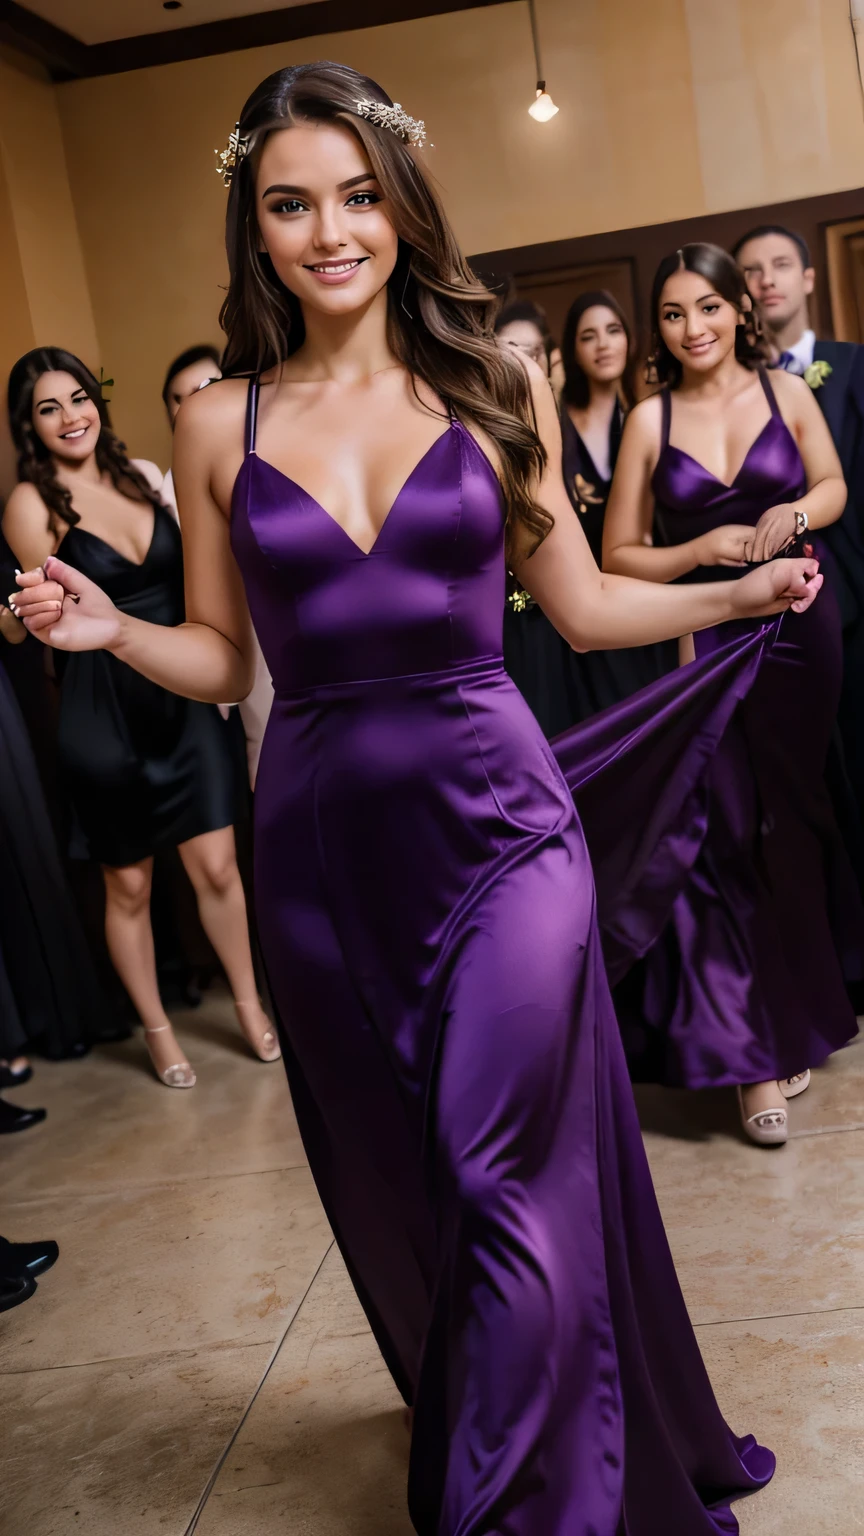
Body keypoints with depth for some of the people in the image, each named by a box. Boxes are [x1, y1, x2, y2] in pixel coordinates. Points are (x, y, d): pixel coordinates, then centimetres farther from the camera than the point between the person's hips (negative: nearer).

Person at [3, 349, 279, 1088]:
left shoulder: (141, 476, 6)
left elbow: (184, 581, 11)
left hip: (184, 697, 4)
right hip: (104, 709, -3)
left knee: (217, 865, 5)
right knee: (129, 885, 9)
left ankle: (250, 1005, 25)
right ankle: (157, 1031, 27)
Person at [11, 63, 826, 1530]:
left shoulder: (496, 387, 3)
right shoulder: (219, 423, 4)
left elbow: (581, 603, 8)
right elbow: (221, 657, 8)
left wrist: (743, 590, -1)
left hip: (494, 819, -1)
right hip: (323, 846, 2)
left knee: (515, 1184, -3)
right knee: (397, 1188, 14)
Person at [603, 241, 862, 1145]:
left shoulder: (785, 391, 2)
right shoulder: (651, 420, -1)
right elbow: (618, 557, -1)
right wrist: (706, 549, -15)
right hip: (705, 639, -1)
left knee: (791, 826, 14)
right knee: (729, 835, -4)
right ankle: (761, 1050, 7)